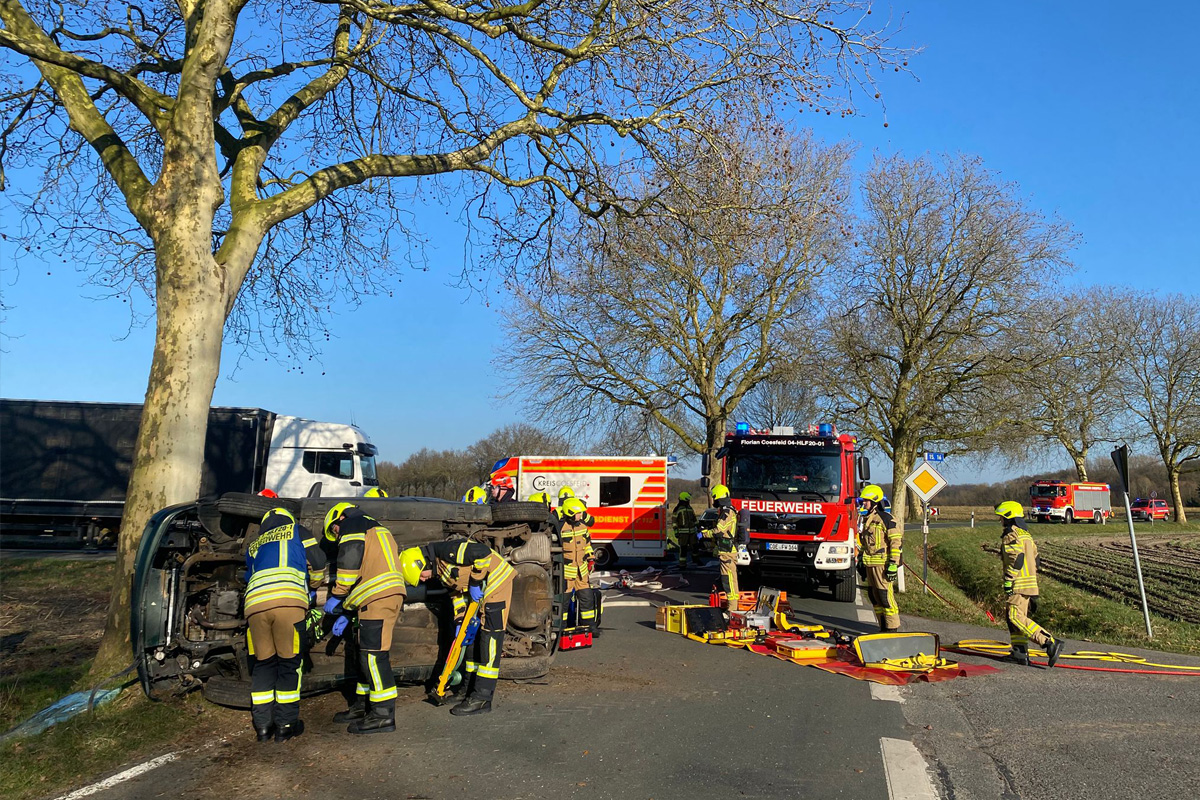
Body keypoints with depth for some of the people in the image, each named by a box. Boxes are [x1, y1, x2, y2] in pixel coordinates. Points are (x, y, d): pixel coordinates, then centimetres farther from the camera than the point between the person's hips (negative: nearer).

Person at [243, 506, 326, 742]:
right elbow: (318, 562, 17)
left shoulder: (253, 545, 35)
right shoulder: (296, 530, 25)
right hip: (289, 600, -3)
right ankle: (286, 725, 9)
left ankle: (262, 725, 17)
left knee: (263, 663, 15)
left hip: (254, 603, 3)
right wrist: (312, 587, 37)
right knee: (289, 662, 6)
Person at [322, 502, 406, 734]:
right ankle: (363, 707, 27)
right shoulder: (377, 530, 32)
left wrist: (336, 599, 3)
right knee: (363, 654, 18)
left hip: (378, 598, -10)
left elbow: (349, 569, -9)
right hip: (390, 595, 10)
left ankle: (383, 716, -6)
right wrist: (346, 614, 27)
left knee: (373, 655, -8)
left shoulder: (351, 528, 4)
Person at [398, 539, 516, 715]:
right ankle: (470, 691, 24)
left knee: (489, 640, -10)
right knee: (474, 638, 14)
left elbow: (483, 552, -30)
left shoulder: (446, 551, -21)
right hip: (481, 591, 10)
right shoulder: (440, 569, 10)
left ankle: (482, 699, -9)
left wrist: (475, 583, -20)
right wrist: (460, 622, 16)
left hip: (497, 583, -10)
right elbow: (456, 591, 20)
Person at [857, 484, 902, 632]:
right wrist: (861, 561, 23)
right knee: (874, 596, 11)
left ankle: (893, 629, 0)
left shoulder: (885, 519, -11)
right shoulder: (866, 519, 16)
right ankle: (883, 627, 20)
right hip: (870, 564, 9)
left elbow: (897, 541, -14)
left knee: (886, 596, -7)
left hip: (882, 564, -9)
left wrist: (893, 564, -18)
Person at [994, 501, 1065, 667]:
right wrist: (1033, 583, 26)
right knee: (1014, 617, 13)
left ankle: (1050, 643, -20)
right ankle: (1020, 652, 13)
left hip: (1019, 584, -10)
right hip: (1030, 582, 10)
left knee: (1017, 617, -13)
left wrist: (1008, 581, -19)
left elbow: (1016, 559, -22)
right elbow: (1035, 559, 22)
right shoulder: (1025, 535, 19)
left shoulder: (1011, 536, -12)